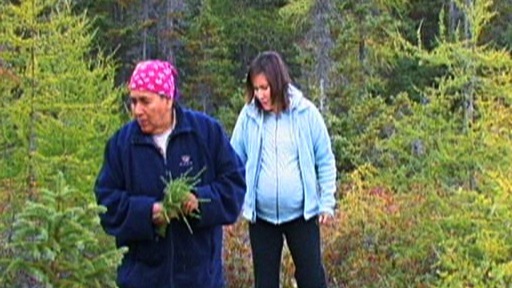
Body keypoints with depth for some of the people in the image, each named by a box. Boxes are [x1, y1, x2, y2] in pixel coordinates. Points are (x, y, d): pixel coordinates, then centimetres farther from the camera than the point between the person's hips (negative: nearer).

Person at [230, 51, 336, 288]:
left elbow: (325, 161, 0)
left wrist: (327, 202, -3)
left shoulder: (306, 113, -7)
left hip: (301, 213, -2)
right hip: (261, 215, 2)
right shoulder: (249, 115, -4)